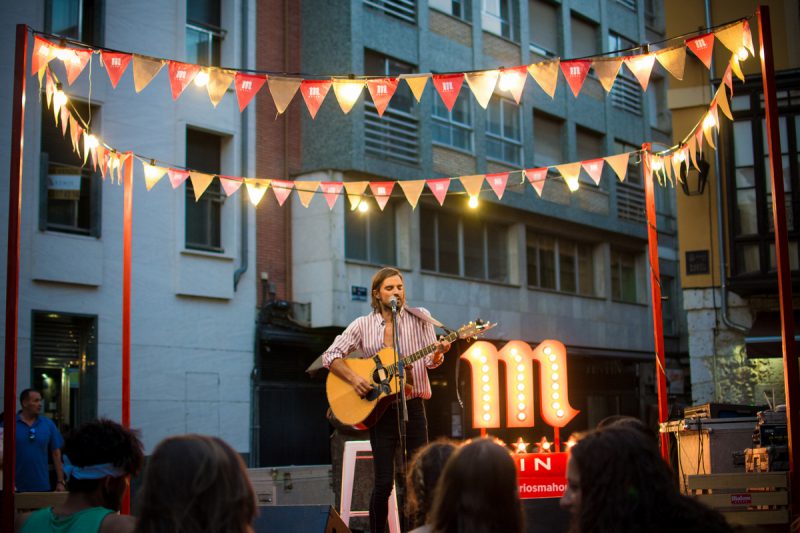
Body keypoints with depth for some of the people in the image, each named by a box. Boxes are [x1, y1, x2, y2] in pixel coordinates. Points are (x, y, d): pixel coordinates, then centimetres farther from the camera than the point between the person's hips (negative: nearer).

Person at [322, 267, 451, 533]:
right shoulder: (363, 325, 2)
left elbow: (430, 361, 2)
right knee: (383, 483, -4)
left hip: (413, 406, 1)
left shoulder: (419, 318, 4)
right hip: (380, 409, -1)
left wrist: (438, 353, -21)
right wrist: (353, 378, -14)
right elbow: (330, 356, 1)